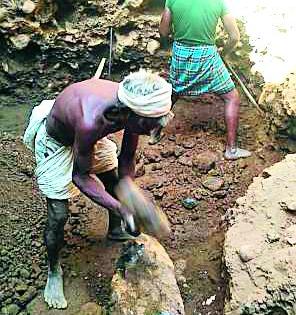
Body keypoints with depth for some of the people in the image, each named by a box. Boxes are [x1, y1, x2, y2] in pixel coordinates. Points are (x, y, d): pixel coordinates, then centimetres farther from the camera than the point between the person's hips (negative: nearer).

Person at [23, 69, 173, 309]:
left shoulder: (133, 107, -25)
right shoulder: (91, 122, -45)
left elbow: (127, 159, -10)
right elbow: (80, 176, -30)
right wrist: (120, 208, -36)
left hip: (92, 135, 6)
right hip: (56, 140, -6)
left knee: (116, 183, 16)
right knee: (58, 216, -5)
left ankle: (116, 230, 45)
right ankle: (54, 270, 22)